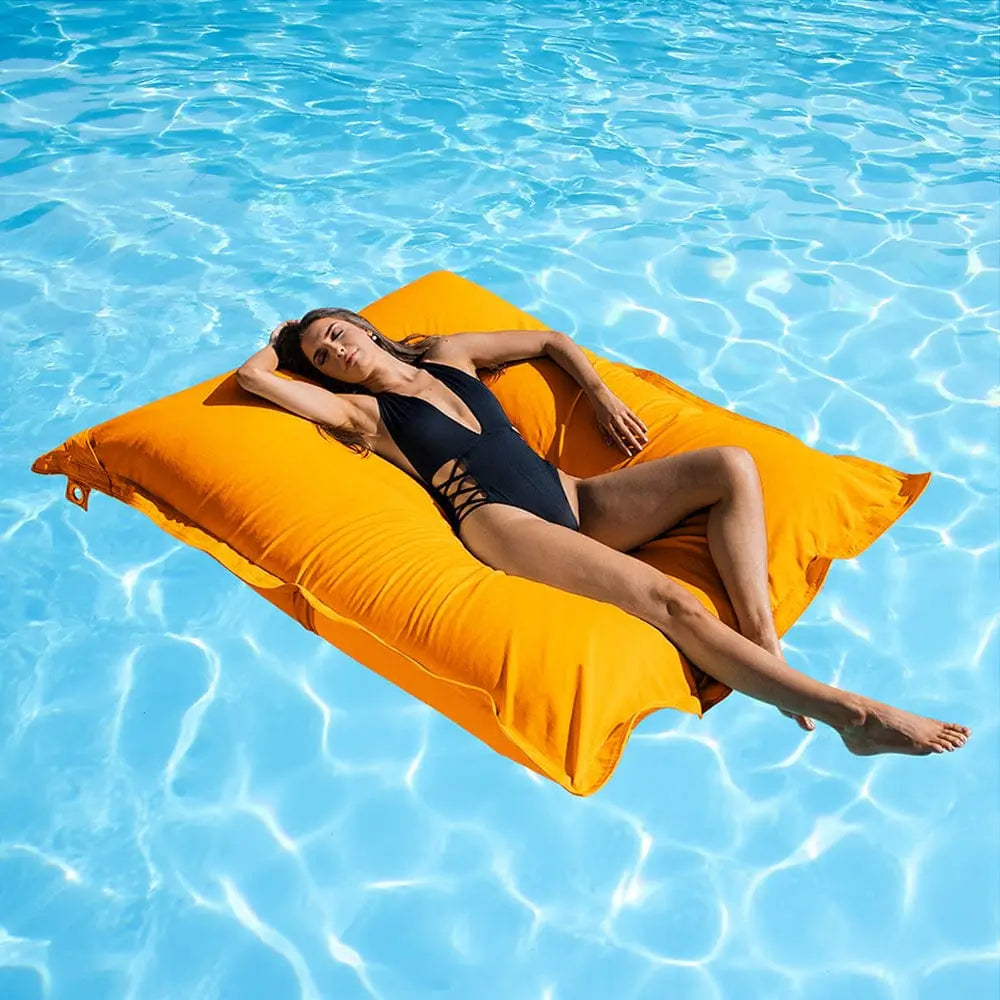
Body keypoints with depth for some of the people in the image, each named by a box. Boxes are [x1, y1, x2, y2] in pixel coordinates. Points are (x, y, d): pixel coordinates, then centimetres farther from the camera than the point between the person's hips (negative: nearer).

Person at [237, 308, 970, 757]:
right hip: (504, 525, -7)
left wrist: (600, 394, 17)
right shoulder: (362, 413, 9)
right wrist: (284, 340, 21)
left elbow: (551, 340, 32)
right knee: (665, 599, -30)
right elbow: (253, 375, -2)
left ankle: (766, 647, -25)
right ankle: (853, 714, -31)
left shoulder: (450, 355, 23)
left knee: (731, 465, -12)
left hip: (574, 499, 7)